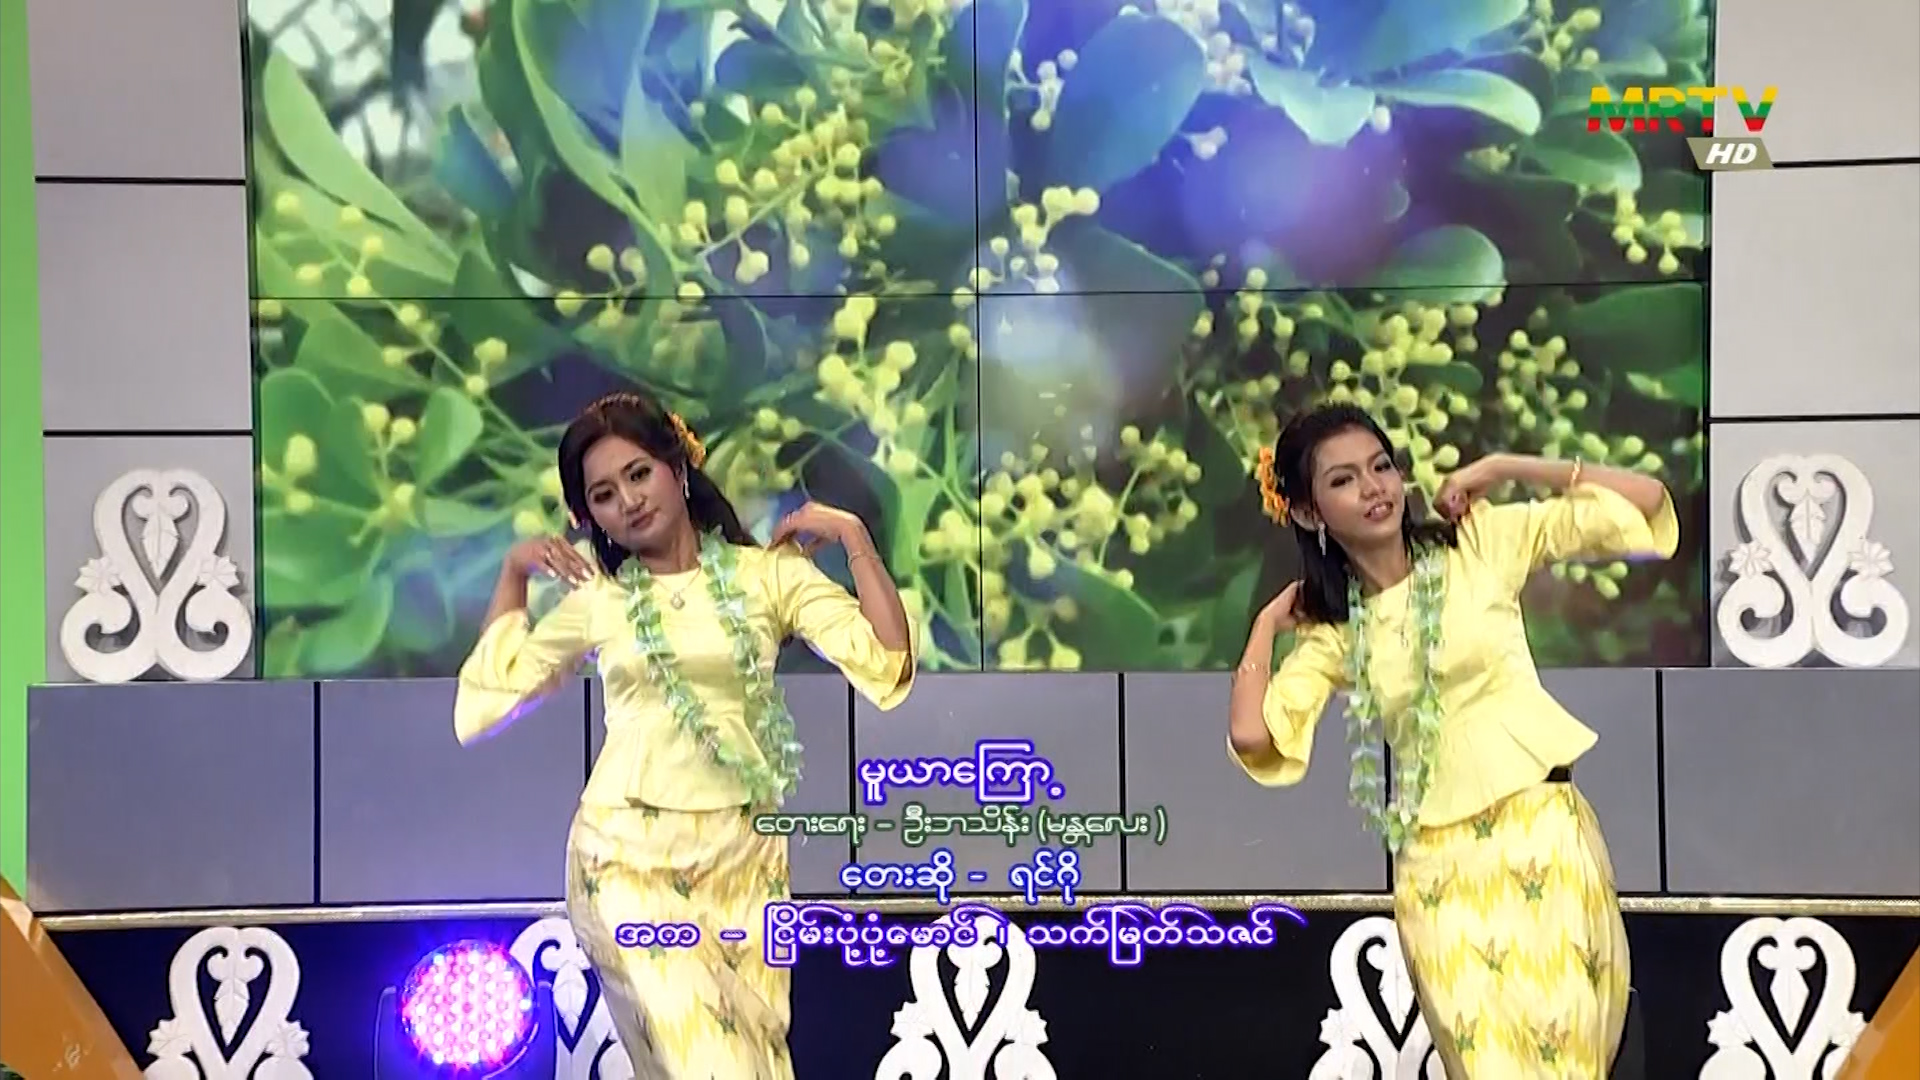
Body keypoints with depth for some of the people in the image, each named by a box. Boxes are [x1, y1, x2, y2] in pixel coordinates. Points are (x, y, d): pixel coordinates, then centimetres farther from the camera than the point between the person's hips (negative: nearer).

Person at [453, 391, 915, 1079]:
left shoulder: (769, 573, 3)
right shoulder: (594, 600, 8)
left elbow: (888, 672, -7)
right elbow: (480, 710, 9)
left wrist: (853, 537, -8)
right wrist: (515, 571, 9)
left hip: (743, 858, 1)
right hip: (628, 857, -1)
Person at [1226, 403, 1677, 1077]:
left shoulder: (1479, 542, 3)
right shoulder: (1333, 631, 7)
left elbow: (1646, 500, -1)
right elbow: (1252, 733, -8)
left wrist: (1501, 468, -2)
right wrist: (1268, 623, 6)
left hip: (1543, 827, -1)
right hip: (1437, 862, 1)